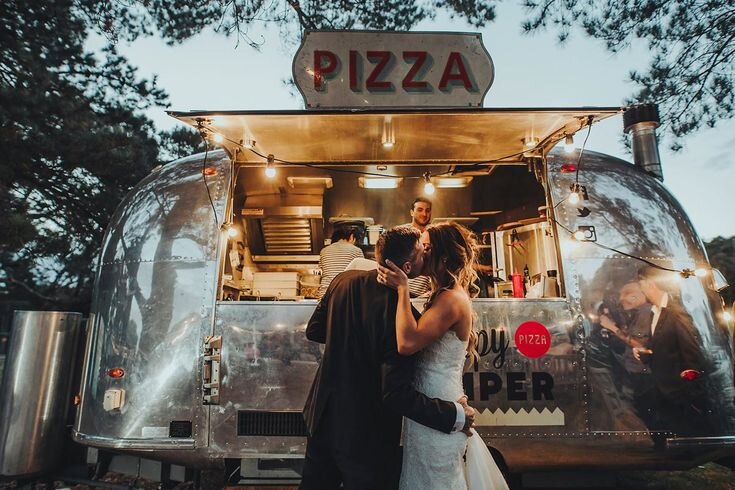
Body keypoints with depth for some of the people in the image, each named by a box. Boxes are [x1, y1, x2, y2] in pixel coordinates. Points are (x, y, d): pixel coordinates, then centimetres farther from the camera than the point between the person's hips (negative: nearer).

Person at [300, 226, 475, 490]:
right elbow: (397, 395, -27)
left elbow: (314, 331, 3)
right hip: (367, 437, -6)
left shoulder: (344, 279, -9)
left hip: (323, 418, 6)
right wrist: (456, 415, -16)